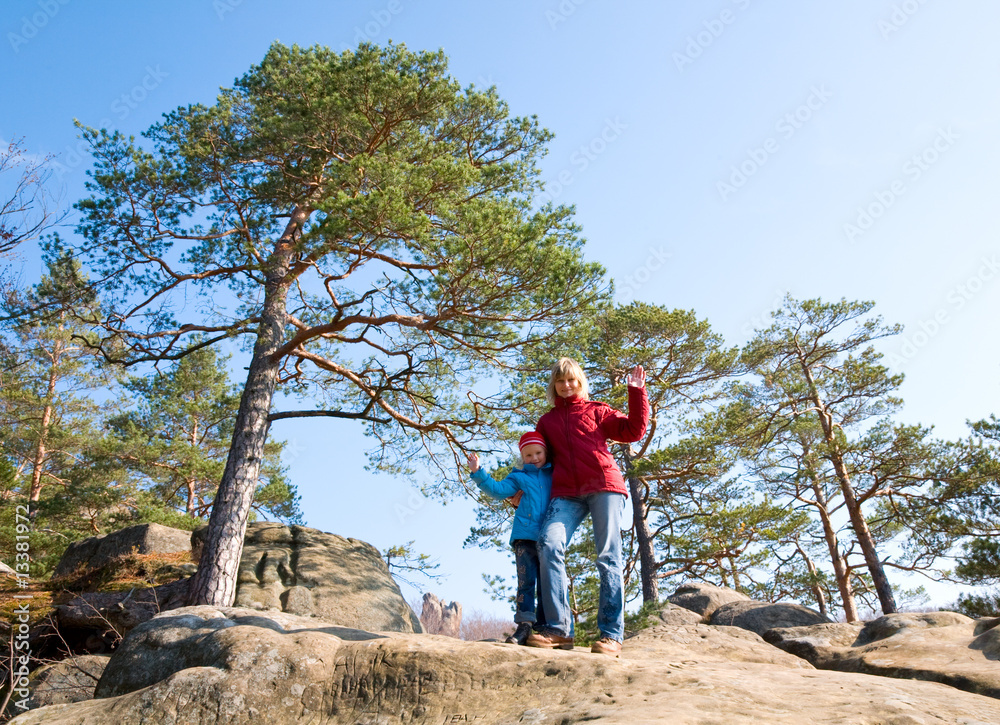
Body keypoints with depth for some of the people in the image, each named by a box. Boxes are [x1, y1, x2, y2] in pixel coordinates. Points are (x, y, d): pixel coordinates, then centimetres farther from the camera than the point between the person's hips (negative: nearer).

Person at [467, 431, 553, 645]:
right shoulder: (519, 477, 13)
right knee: (526, 581, -8)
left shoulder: (555, 475, 18)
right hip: (525, 536, -2)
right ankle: (524, 625, -8)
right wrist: (478, 473, -8)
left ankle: (543, 627, 7)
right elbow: (498, 489, 1)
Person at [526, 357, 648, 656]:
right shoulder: (546, 421, 25)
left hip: (604, 486, -2)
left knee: (608, 557, -8)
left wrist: (636, 392, 4)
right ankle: (558, 628, -20)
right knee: (549, 544, -22)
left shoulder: (596, 410, 18)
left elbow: (633, 430, 10)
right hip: (566, 493, 2)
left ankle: (611, 634, -7)